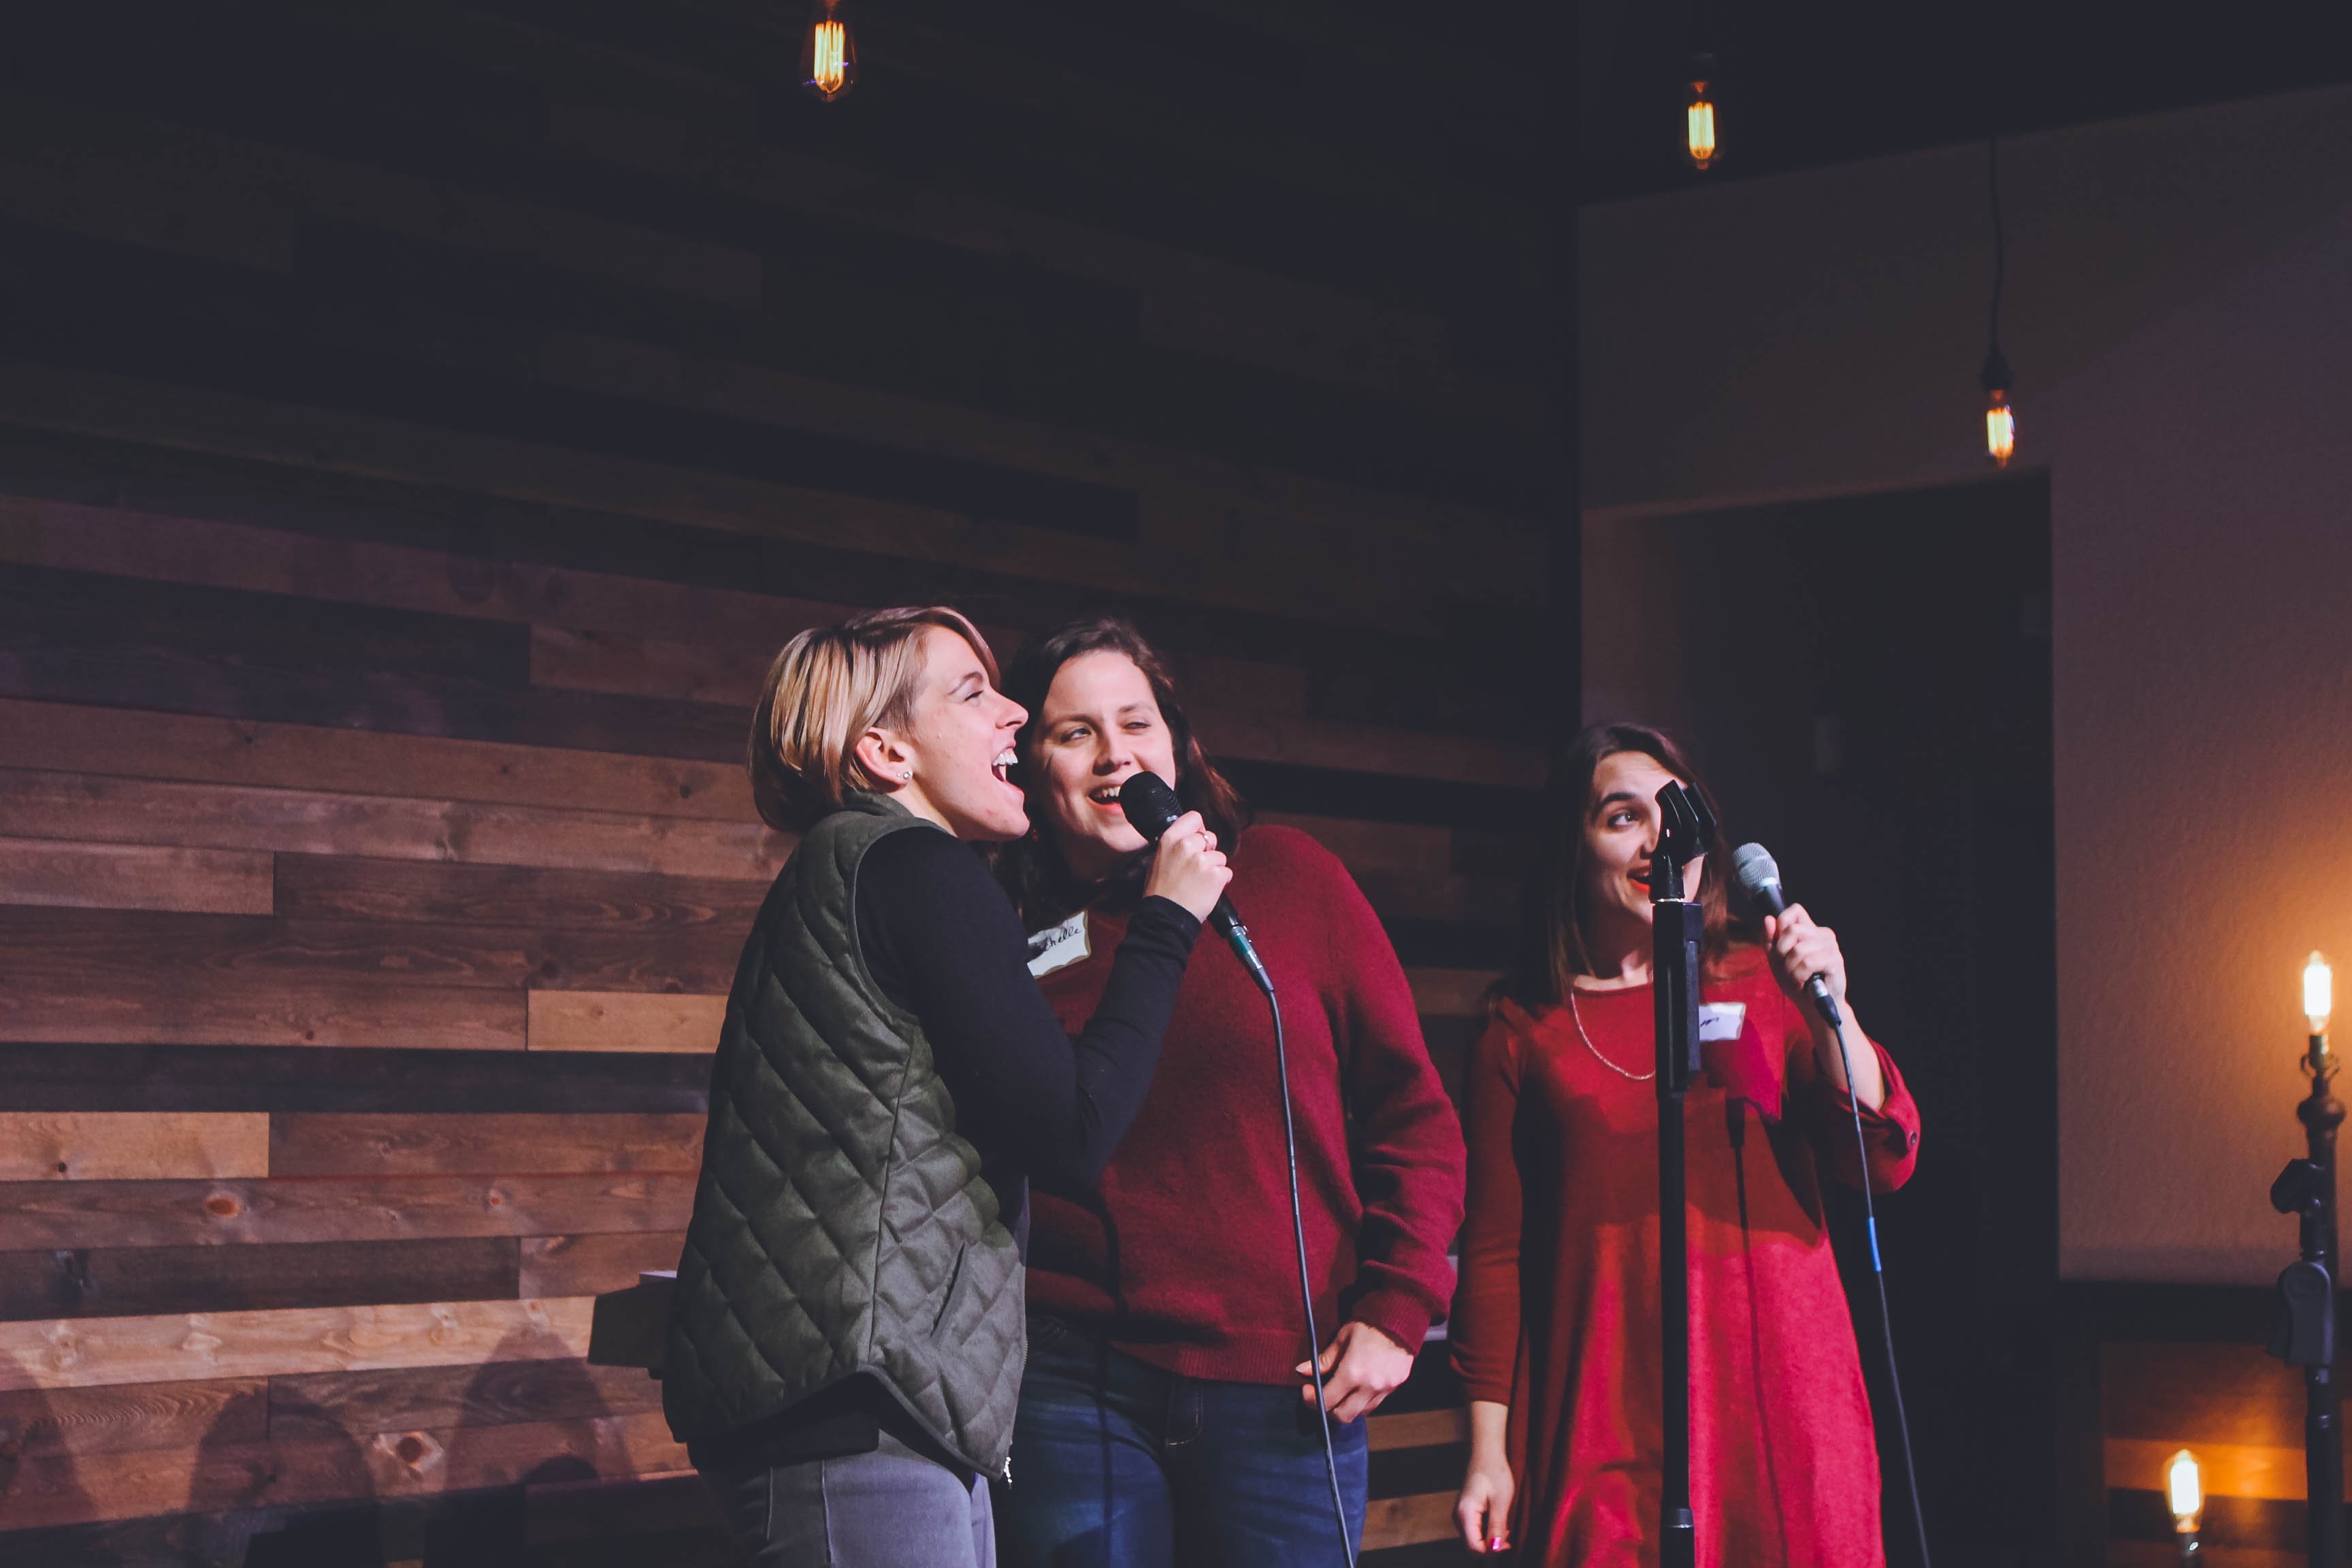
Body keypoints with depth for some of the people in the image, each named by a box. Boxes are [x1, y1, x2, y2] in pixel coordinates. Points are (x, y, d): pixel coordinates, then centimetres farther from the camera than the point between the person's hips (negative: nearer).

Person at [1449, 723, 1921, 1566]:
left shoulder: (1761, 987, 10)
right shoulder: (1522, 1036, 6)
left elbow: (1886, 1161, 2)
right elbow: (1494, 1251, 6)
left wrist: (1828, 1010, -12)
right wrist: (1489, 1449, 2)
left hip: (1776, 1397, 1)